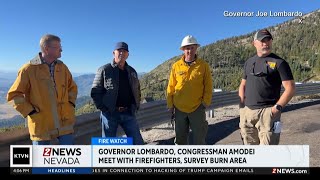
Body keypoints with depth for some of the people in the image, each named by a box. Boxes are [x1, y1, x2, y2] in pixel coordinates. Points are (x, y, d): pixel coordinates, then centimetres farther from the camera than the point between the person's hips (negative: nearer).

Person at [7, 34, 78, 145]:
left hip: (64, 122, 4)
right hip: (41, 124, -3)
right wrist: (30, 111, -10)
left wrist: (71, 104, 6)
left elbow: (72, 87, 19)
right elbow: (14, 95, -4)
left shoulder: (62, 67, 5)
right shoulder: (29, 69, -9)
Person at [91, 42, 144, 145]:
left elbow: (137, 91, 21)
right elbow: (95, 92, -3)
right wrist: (103, 108, -11)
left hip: (128, 113, 4)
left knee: (138, 143, 7)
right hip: (110, 114, -3)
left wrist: (136, 106, 8)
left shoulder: (132, 71, 12)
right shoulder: (104, 70, -2)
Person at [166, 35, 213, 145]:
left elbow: (208, 86, 1)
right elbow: (171, 87, 3)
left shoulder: (203, 65, -2)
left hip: (197, 108, -1)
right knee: (180, 138, 14)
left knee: (199, 137, 8)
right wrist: (170, 105, 2)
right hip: (179, 108, 2)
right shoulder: (176, 66, 0)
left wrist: (206, 102, -6)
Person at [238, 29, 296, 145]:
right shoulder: (249, 62, 14)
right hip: (247, 112, 5)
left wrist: (277, 108, -15)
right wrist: (242, 106, 7)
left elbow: (290, 88, -6)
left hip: (267, 112, -5)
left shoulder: (279, 62, -2)